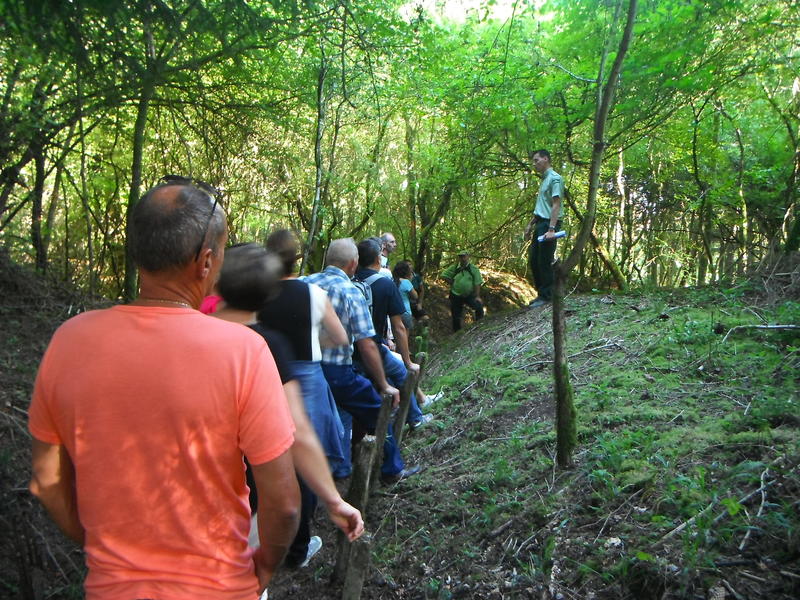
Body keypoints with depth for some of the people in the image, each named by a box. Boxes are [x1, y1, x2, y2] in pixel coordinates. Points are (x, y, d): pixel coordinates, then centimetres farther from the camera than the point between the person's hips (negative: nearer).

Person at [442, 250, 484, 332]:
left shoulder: (473, 268, -6)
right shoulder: (454, 268, -1)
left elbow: (477, 284, -8)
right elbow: (444, 276, 7)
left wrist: (477, 296, -15)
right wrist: (452, 284, -1)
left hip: (469, 295, -2)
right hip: (456, 296, 2)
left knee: (479, 306, -24)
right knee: (456, 317, 8)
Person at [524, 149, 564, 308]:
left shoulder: (555, 178, -10)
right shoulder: (544, 179, 20)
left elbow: (556, 205, -18)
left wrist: (551, 229, -25)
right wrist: (530, 224, 24)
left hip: (548, 224, -10)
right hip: (540, 223, 10)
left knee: (544, 262, -6)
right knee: (533, 260, 11)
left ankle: (546, 296, 1)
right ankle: (541, 293, 20)